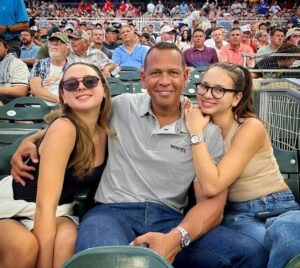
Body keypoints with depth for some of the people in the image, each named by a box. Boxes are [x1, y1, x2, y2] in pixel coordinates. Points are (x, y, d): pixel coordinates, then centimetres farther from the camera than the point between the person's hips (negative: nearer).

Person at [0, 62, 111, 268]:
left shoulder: (105, 130, -4)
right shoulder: (63, 127, -22)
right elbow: (44, 205, -27)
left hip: (58, 210, 4)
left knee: (68, 241, -29)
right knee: (25, 246, -34)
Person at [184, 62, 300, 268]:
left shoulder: (251, 127, -17)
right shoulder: (203, 126, 0)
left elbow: (212, 186, -26)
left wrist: (196, 132, -22)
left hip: (279, 208, -2)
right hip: (237, 214, 2)